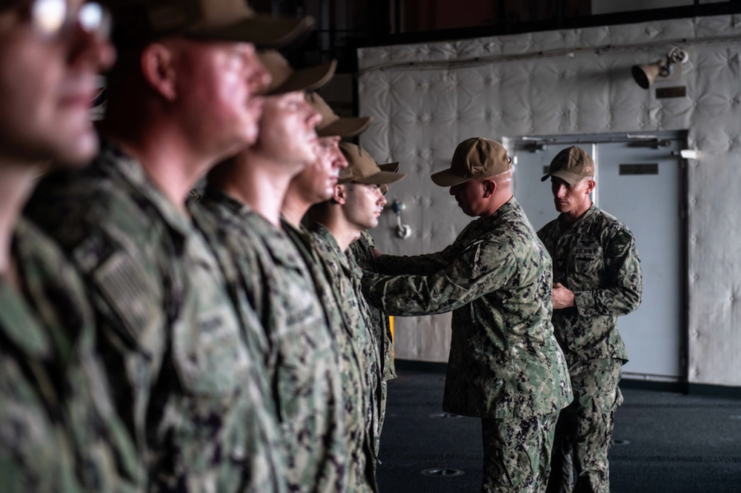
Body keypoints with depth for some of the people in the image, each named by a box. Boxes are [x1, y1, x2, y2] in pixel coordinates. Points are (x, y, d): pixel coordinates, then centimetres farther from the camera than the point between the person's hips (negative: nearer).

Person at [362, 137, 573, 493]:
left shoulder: (506, 244, -25)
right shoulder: (487, 227, 11)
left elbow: (435, 293, -27)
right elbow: (442, 265, 15)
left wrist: (363, 285, -20)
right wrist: (380, 262, 6)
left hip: (519, 392, -10)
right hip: (513, 387, 10)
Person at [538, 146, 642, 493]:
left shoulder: (612, 234, -7)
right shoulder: (547, 234, 13)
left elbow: (630, 296, -12)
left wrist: (573, 299, -18)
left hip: (592, 361, -6)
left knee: (588, 455, -6)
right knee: (554, 452, 12)